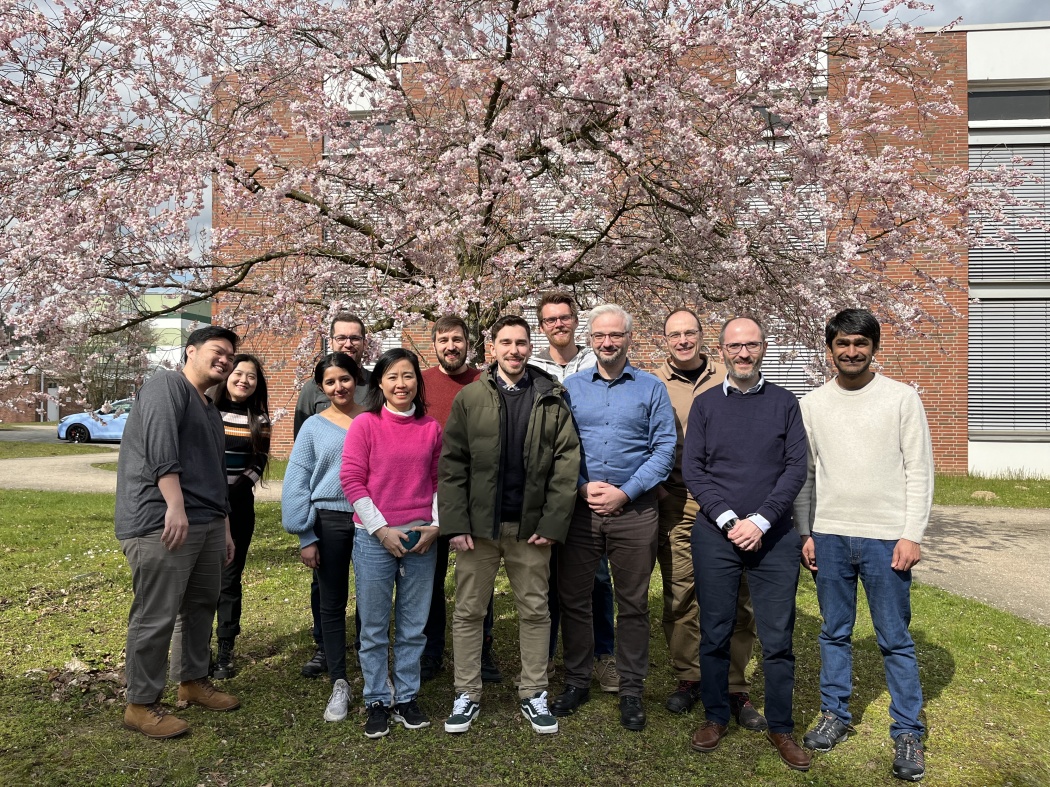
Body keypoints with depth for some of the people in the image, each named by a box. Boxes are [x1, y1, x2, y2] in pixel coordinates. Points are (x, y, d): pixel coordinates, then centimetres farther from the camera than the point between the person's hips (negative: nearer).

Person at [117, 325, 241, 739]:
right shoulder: (167, 384, -5)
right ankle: (141, 704, 11)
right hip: (162, 524, -9)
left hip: (206, 525, 10)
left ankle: (193, 680, 32)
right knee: (156, 617, -3)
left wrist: (224, 528, 26)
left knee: (202, 605, 16)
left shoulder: (210, 411, 23)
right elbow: (159, 445, -20)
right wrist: (175, 506, -27)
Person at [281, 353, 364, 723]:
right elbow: (297, 483, 1)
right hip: (329, 521, 0)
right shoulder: (314, 426, 2)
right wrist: (305, 537, -3)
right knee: (332, 603, 9)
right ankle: (339, 684, 21)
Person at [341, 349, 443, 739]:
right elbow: (351, 479, -6)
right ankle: (377, 702, 23)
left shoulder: (431, 428, 5)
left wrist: (435, 525, -2)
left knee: (413, 626, 11)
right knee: (374, 627, 8)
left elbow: (440, 481, 10)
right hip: (375, 538, -2)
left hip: (421, 538, 3)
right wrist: (382, 529, -10)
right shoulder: (365, 425, -4)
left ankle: (406, 697, 26)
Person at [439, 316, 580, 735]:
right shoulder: (469, 398, 1)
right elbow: (452, 464, -1)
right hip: (478, 525, 0)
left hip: (531, 526, 0)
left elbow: (567, 463, -2)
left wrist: (552, 523, -8)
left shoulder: (552, 401, 1)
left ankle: (533, 693, 27)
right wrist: (456, 524, -8)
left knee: (535, 612, 11)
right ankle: (467, 694, 25)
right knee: (468, 612, 9)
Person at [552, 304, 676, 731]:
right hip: (579, 507, 2)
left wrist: (625, 492, -11)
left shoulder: (651, 388, 3)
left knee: (633, 604, 8)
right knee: (573, 598, 8)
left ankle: (631, 691, 23)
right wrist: (583, 487, -10)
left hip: (634, 510, -1)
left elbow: (665, 447, -2)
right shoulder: (570, 387, 7)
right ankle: (577, 681, 26)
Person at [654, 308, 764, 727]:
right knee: (679, 595, 6)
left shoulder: (728, 379, 7)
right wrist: (656, 494, 0)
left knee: (736, 598, 3)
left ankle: (734, 687, 17)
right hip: (675, 503, 0)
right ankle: (688, 676, 23)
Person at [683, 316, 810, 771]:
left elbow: (796, 468, -1)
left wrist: (761, 521, -11)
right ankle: (716, 716, 26)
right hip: (715, 534, 0)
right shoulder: (705, 404, 5)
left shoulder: (784, 403, 5)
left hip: (773, 536, 0)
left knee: (777, 637, 5)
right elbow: (692, 470, 0)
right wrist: (729, 520, -11)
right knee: (715, 632, 8)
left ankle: (780, 727, 22)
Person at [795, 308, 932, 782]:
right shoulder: (811, 404, 5)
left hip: (886, 538, -2)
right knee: (834, 633, 13)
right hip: (829, 536, 3)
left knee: (896, 640, 5)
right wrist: (805, 533, 5)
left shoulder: (902, 398, -1)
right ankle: (834, 716, 27)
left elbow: (919, 470, -2)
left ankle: (907, 734, 18)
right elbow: (804, 473, 9)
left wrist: (911, 535, -8)